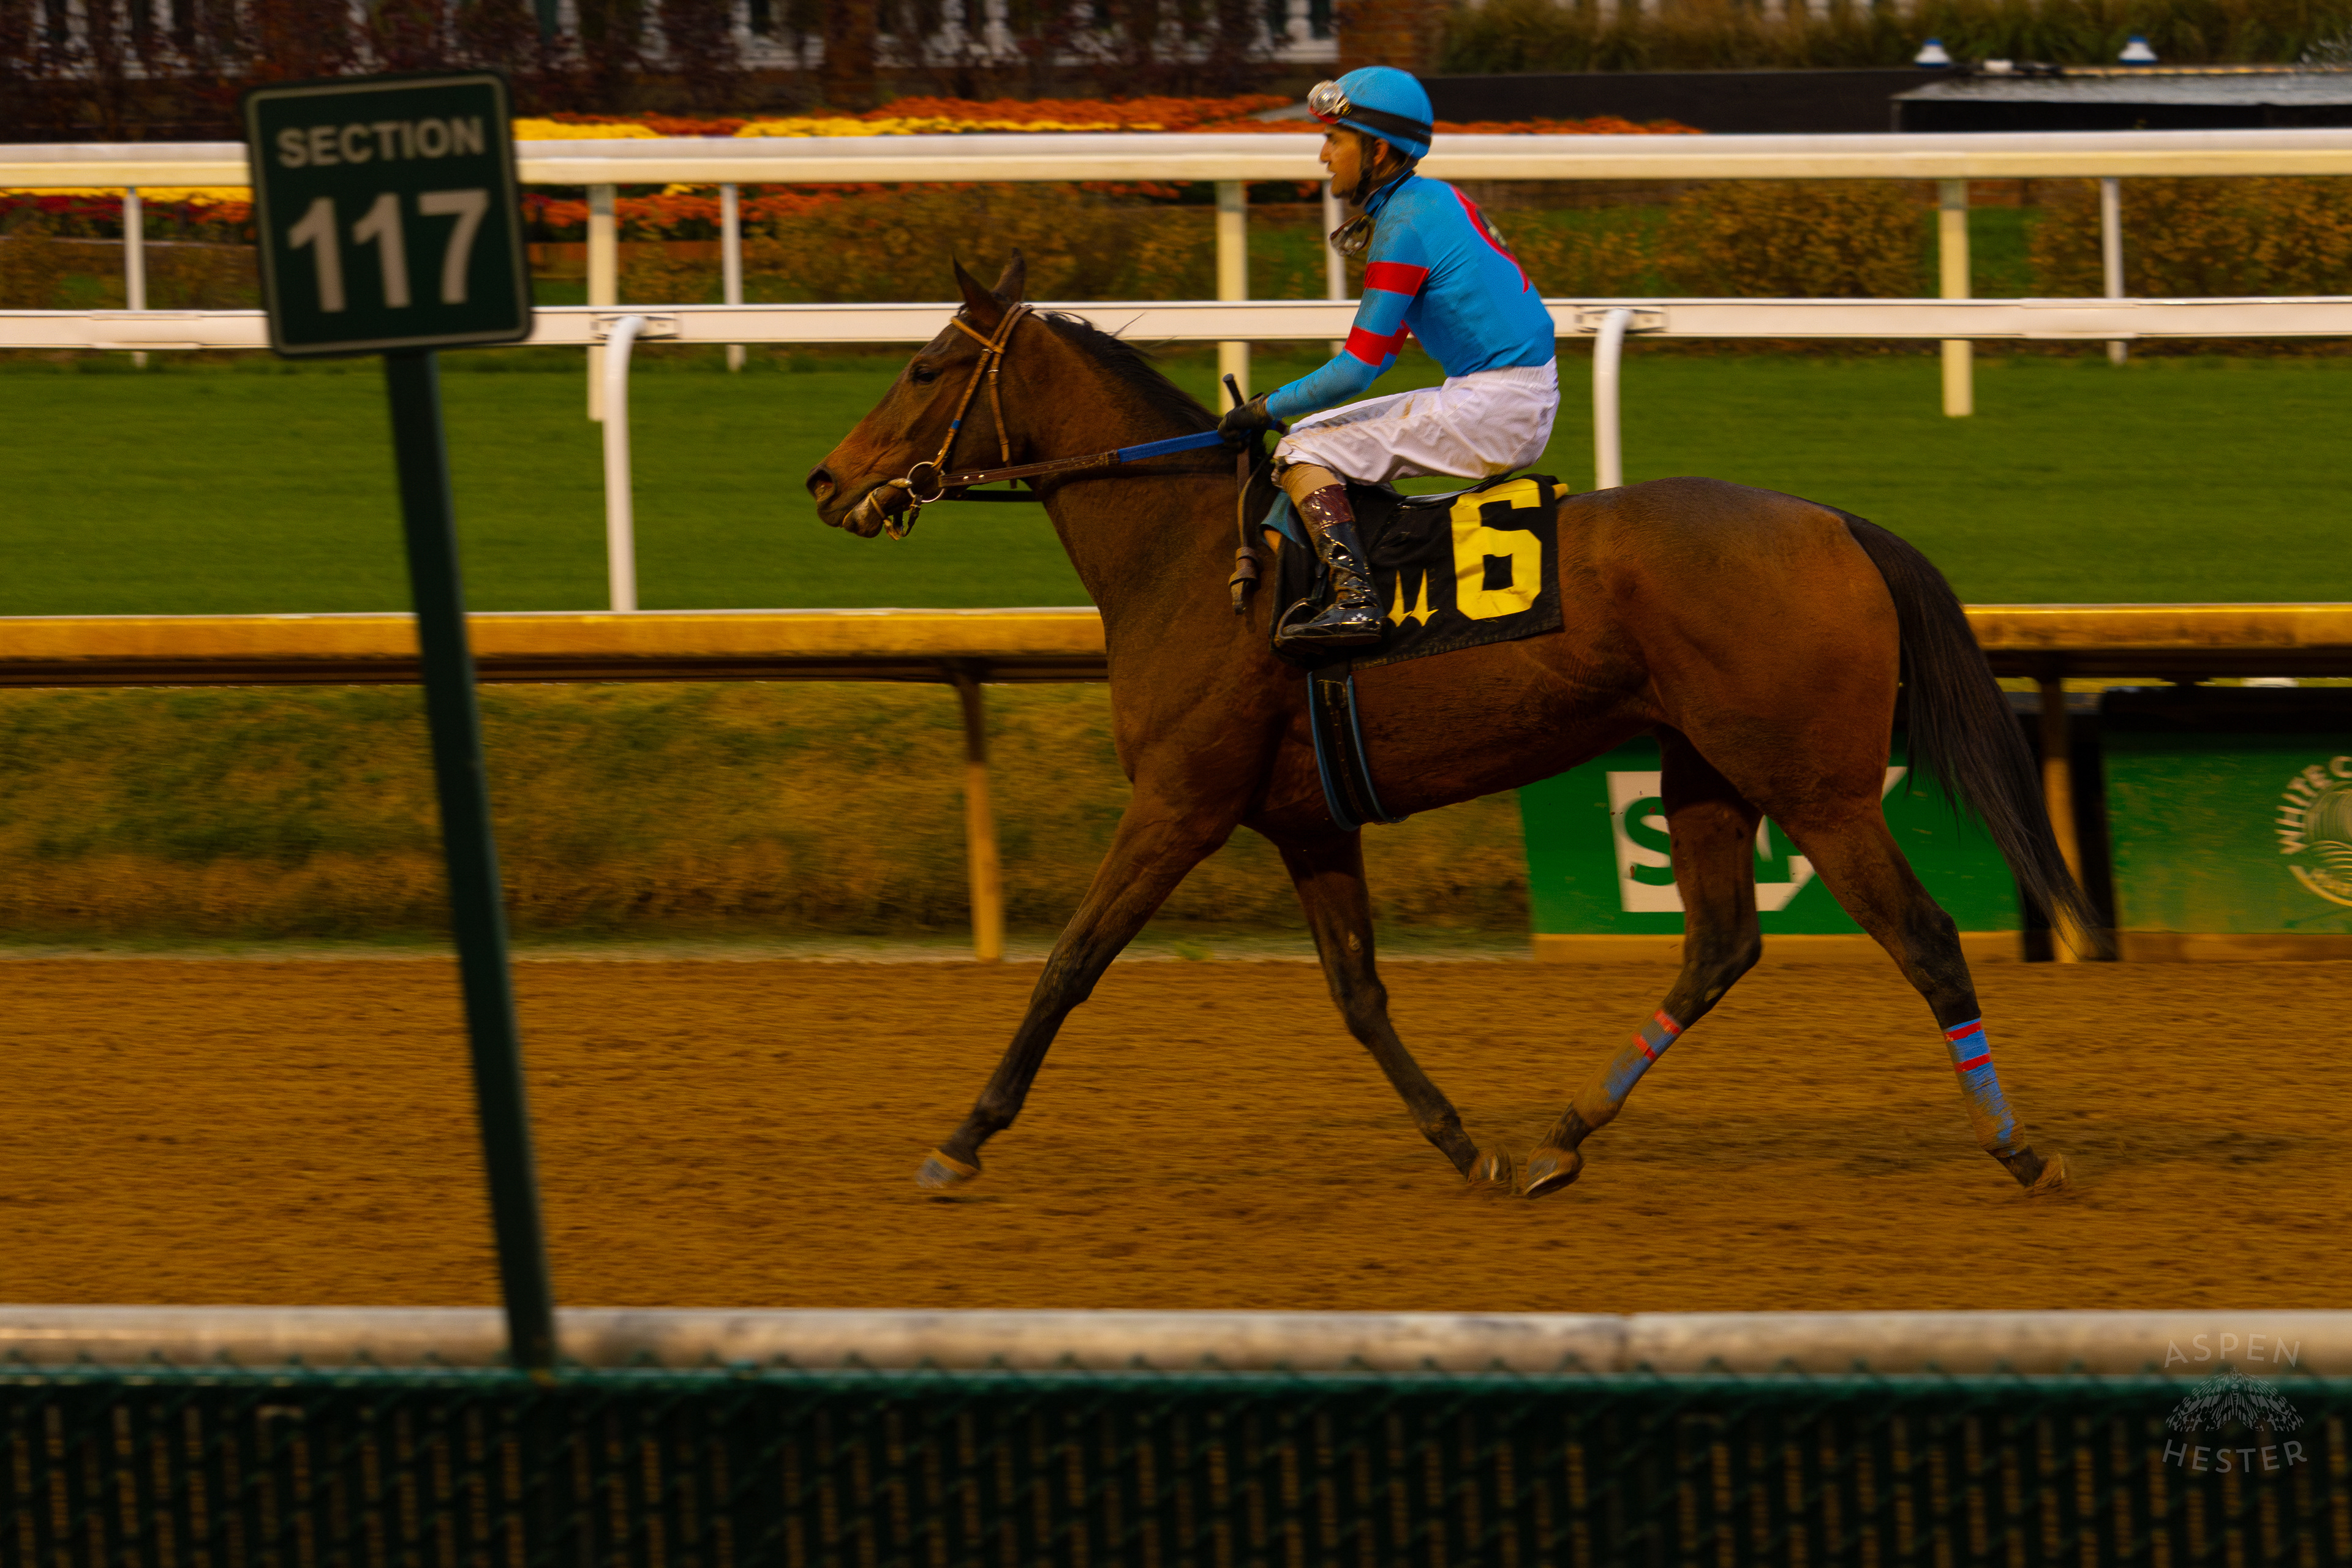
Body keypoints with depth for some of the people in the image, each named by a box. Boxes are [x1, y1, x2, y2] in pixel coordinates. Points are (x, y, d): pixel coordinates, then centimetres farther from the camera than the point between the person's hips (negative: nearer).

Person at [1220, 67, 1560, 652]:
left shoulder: (1405, 227, -16)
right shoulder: (1436, 199, 14)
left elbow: (1357, 369, -15)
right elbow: (1384, 347, 21)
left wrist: (1267, 409, -2)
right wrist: (1285, 408, 18)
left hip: (1491, 413, -10)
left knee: (1302, 454, -14)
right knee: (1312, 428, 19)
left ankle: (1355, 599, -30)